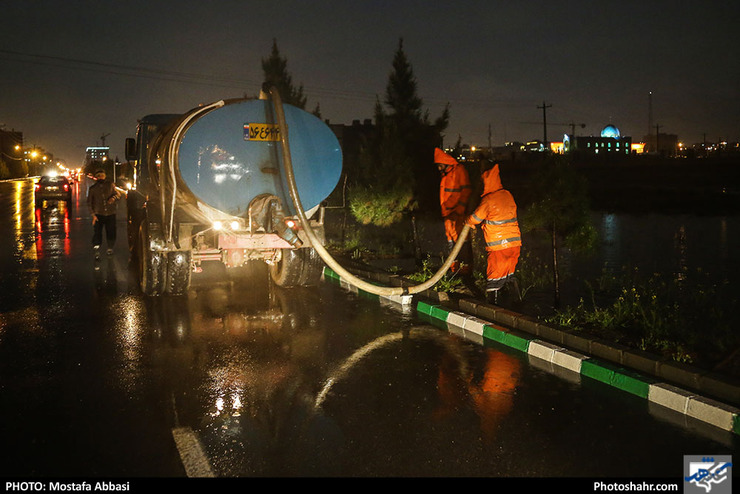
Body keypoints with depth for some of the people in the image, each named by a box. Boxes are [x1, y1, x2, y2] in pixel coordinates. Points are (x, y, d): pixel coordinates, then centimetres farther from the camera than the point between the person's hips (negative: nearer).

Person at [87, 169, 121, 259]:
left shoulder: (110, 185, 4)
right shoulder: (92, 188, 3)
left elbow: (118, 194, 7)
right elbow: (89, 203, 4)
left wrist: (113, 198, -17)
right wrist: (93, 214, -7)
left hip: (110, 214, 1)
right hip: (98, 214, -1)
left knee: (111, 232, 7)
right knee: (97, 233, -8)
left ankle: (110, 248, 30)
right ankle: (97, 251, 0)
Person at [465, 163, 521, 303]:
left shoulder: (488, 200, -13)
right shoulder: (508, 195, 8)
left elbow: (475, 218, -4)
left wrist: (468, 222, 20)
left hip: (499, 246, -6)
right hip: (515, 242, 6)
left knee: (494, 276, 1)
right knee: (509, 272, 22)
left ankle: (491, 301, 2)